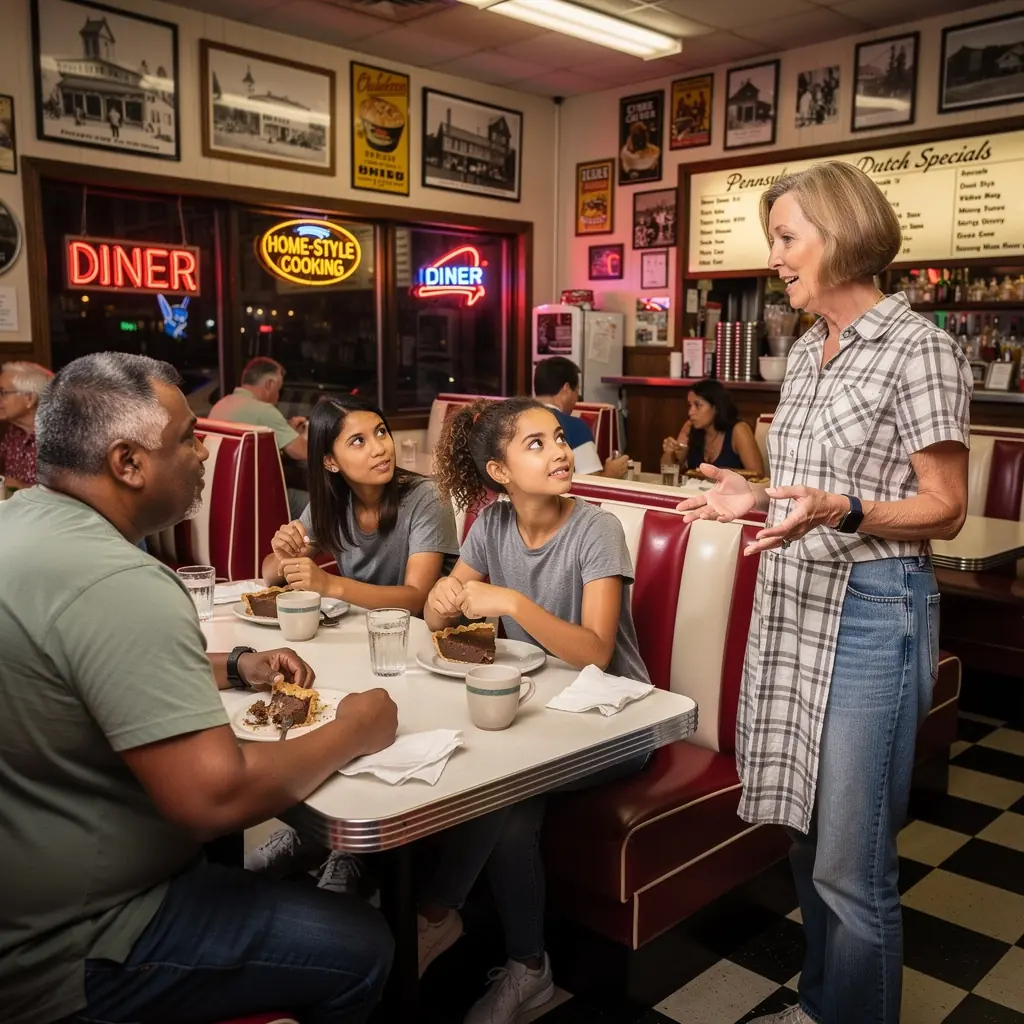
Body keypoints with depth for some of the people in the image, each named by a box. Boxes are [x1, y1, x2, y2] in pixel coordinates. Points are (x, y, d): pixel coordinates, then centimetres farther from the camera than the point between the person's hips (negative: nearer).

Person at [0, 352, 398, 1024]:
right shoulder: (117, 583, -30)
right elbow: (214, 795, -34)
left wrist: (234, 668, 8)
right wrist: (353, 732, -17)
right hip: (62, 955, -9)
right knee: (360, 944, -1)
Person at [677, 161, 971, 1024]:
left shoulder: (918, 349, -10)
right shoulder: (807, 351, 13)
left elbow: (944, 510, -12)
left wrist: (842, 513, -27)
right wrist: (760, 500, 7)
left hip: (870, 613, -7)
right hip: (795, 605, 8)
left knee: (850, 865, 0)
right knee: (807, 836, 17)